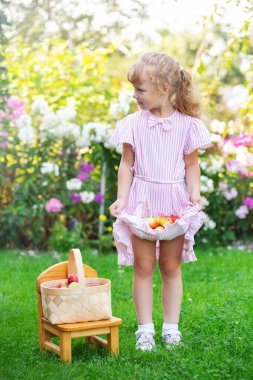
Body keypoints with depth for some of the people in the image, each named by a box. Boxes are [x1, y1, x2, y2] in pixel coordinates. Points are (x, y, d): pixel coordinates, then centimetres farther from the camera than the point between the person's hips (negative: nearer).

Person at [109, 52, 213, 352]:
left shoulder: (187, 124, -3)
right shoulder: (134, 123, -2)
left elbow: (192, 165, 4)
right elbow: (127, 165, 2)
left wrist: (195, 195, -9)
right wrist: (122, 198, -7)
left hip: (174, 201, 0)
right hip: (141, 200, 0)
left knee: (171, 266, 10)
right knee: (143, 266, 4)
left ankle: (171, 327, 21)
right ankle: (145, 329, 13)